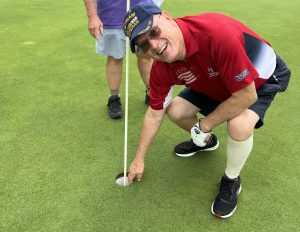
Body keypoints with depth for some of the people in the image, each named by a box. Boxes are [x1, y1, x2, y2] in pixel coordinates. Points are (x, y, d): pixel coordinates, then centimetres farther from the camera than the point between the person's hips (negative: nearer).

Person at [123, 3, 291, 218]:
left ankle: (232, 182, 0)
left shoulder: (217, 33, -43)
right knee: (175, 110, -4)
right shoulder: (161, 70, -22)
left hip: (262, 75, -5)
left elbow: (247, 95, -34)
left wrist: (205, 125, -22)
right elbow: (154, 114, -6)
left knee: (239, 125, -32)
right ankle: (206, 141, 29)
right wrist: (139, 159, 1)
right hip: (217, 83, 6)